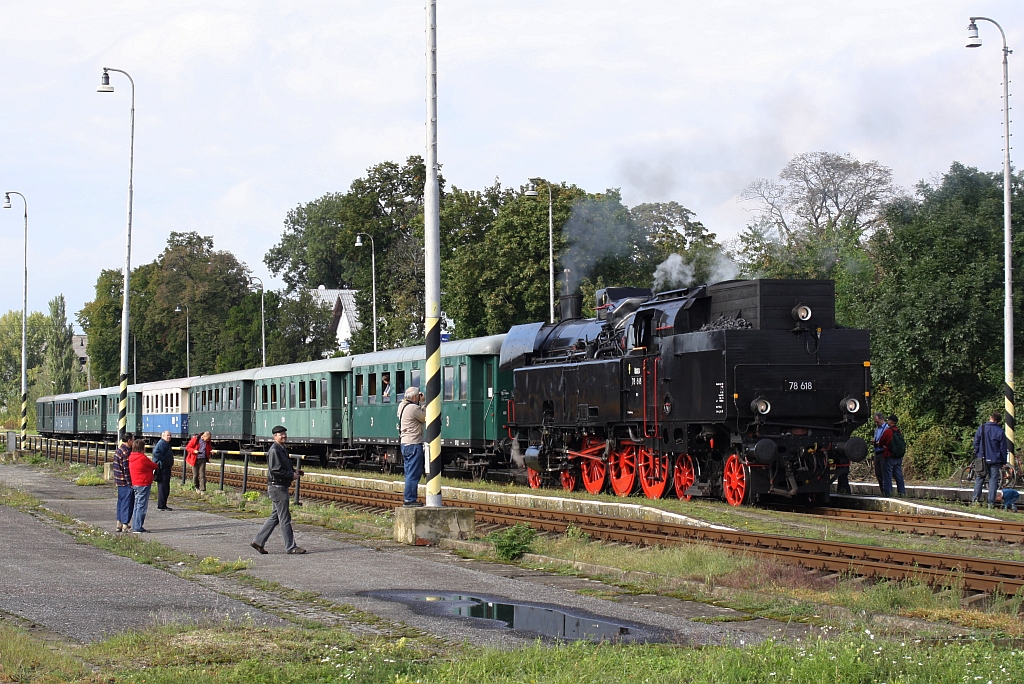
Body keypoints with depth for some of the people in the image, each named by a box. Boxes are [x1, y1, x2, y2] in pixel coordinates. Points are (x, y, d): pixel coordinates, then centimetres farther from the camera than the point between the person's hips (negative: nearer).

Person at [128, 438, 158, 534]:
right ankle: (137, 528, -7)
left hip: (135, 484, 9)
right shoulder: (143, 458, -16)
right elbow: (154, 466, -4)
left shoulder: (131, 458, 9)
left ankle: (135, 527, 20)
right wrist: (156, 466, 17)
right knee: (142, 506, -6)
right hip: (143, 485, -9)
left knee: (137, 506, 16)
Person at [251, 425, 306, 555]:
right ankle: (291, 547, -1)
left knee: (275, 517, 14)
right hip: (277, 487, -10)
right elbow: (275, 470, -23)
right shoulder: (274, 450, -15)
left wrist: (295, 471, 10)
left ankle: (258, 541, 18)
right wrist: (291, 475, -17)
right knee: (285, 518, -5)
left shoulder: (283, 450, 16)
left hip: (282, 487, 10)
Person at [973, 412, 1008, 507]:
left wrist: (977, 453, 13)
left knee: (979, 479, 9)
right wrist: (1003, 462, 9)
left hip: (982, 459, 1)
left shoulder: (981, 428, -2)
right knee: (993, 480, 2)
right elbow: (1003, 448, 2)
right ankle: (991, 503, 0)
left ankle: (975, 500, 4)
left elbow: (976, 442, 1)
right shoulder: (1000, 431, -3)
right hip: (995, 460, -1)